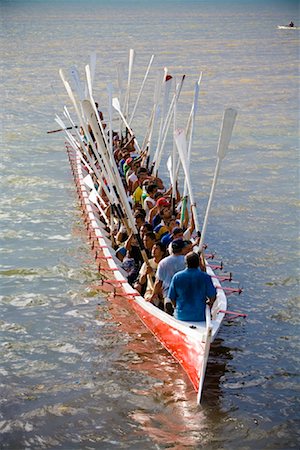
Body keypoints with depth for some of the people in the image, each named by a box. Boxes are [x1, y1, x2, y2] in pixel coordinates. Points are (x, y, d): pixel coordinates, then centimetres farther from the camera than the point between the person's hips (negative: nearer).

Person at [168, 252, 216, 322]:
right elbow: (212, 296, -4)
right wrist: (209, 305, 17)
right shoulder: (205, 277, -10)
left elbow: (172, 297, 1)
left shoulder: (177, 277, -6)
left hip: (181, 316, 1)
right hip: (200, 317, -1)